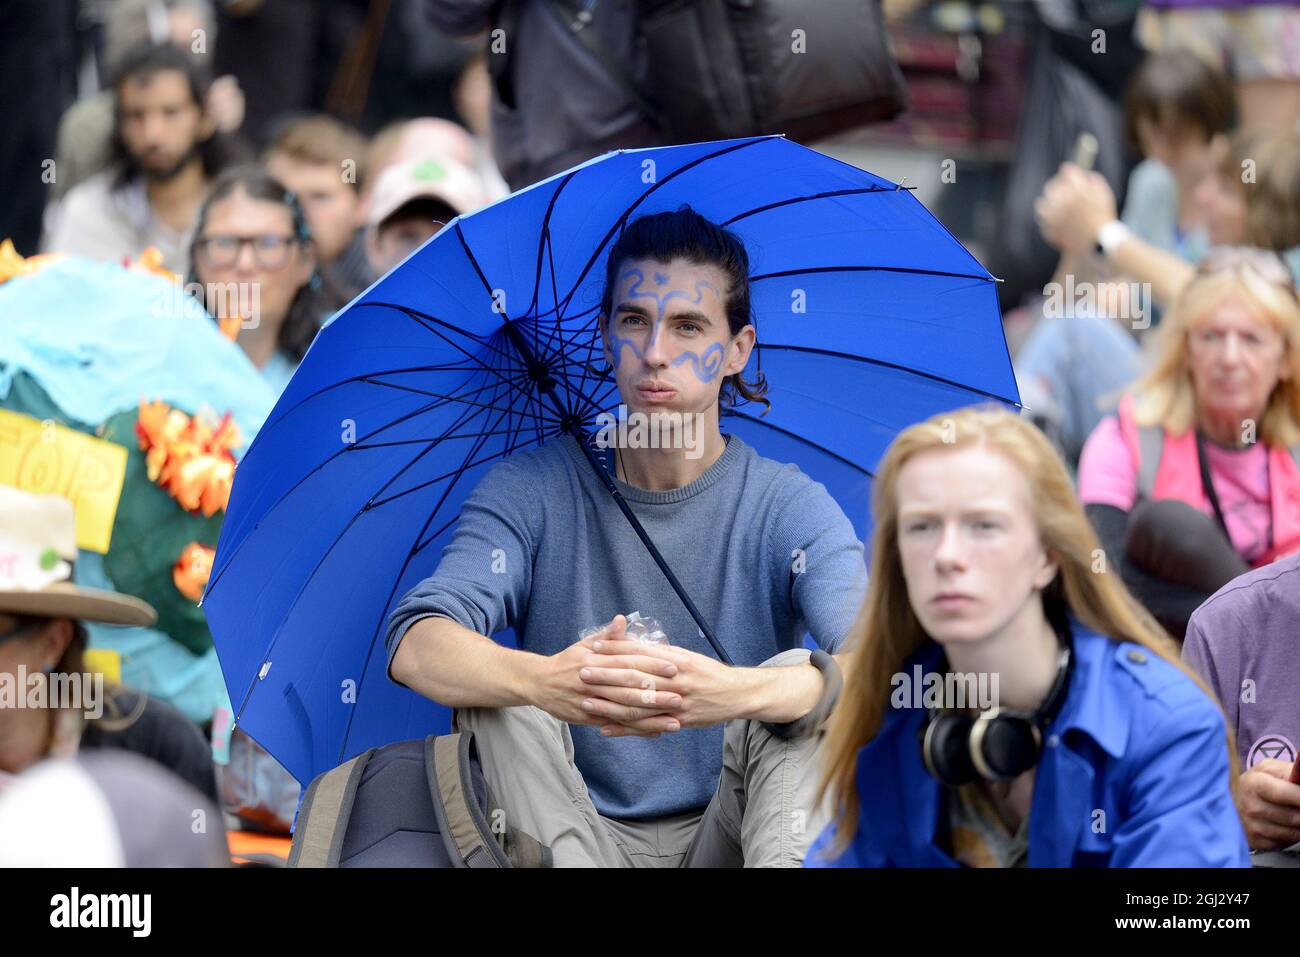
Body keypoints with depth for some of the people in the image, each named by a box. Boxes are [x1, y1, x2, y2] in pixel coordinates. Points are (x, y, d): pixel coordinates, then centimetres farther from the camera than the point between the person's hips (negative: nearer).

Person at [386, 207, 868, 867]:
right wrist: (542, 682, -41)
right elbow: (414, 647, -16)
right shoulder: (532, 490, 1)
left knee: (803, 679, -24)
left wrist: (735, 692, -44)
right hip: (578, 837, 1)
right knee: (493, 694, -24)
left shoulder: (790, 508, -2)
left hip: (725, 838, 0)